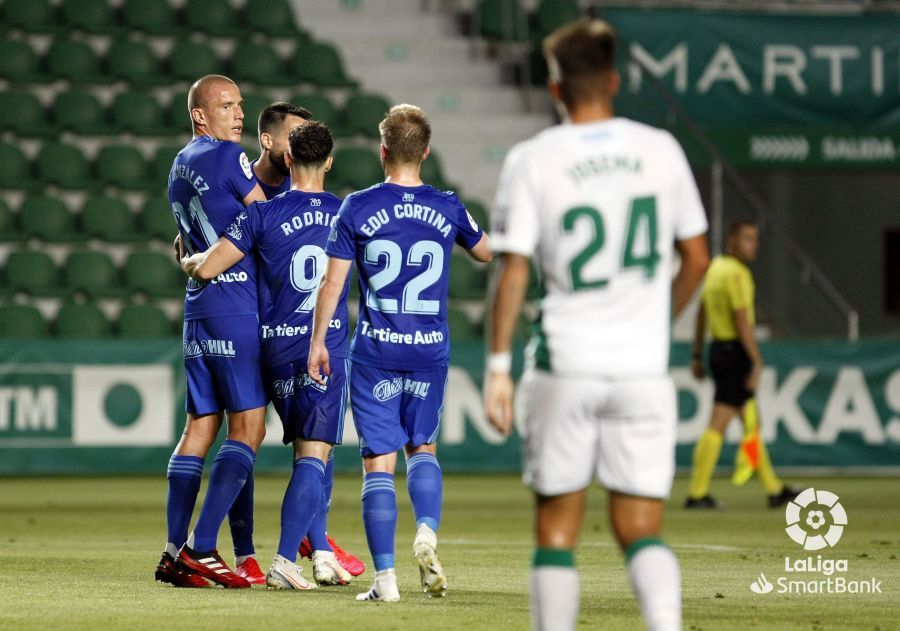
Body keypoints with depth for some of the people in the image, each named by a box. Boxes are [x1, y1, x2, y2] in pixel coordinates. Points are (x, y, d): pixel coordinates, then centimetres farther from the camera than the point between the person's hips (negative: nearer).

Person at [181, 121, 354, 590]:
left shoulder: (262, 214, -4)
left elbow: (207, 268, -7)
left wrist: (186, 260, 17)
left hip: (277, 348, 1)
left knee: (306, 452, 15)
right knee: (314, 455, -4)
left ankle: (320, 553, 14)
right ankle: (285, 560, -15)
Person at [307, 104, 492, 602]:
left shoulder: (358, 208, -6)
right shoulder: (448, 208, 1)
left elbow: (331, 282, -4)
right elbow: (488, 252, 19)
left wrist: (318, 341, 5)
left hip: (375, 351, -2)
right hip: (430, 351, 2)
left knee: (379, 462, 1)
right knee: (422, 446, 20)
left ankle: (385, 577, -4)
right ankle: (427, 531, -7)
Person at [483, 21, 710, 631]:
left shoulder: (533, 159, -3)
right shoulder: (661, 149, 3)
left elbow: (513, 269, -7)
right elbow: (697, 258, 9)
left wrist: (499, 365, -3)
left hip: (565, 366, -1)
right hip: (644, 369, 2)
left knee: (557, 527, 10)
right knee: (640, 529, 5)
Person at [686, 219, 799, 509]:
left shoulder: (715, 267, 13)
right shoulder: (736, 273, -16)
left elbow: (701, 314, 17)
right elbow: (742, 321, -21)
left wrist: (697, 356, 21)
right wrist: (756, 362, -19)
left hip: (718, 349, 10)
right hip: (735, 352, -10)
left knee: (751, 421, 14)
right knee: (718, 423, -7)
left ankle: (773, 488, 20)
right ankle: (697, 493, -6)